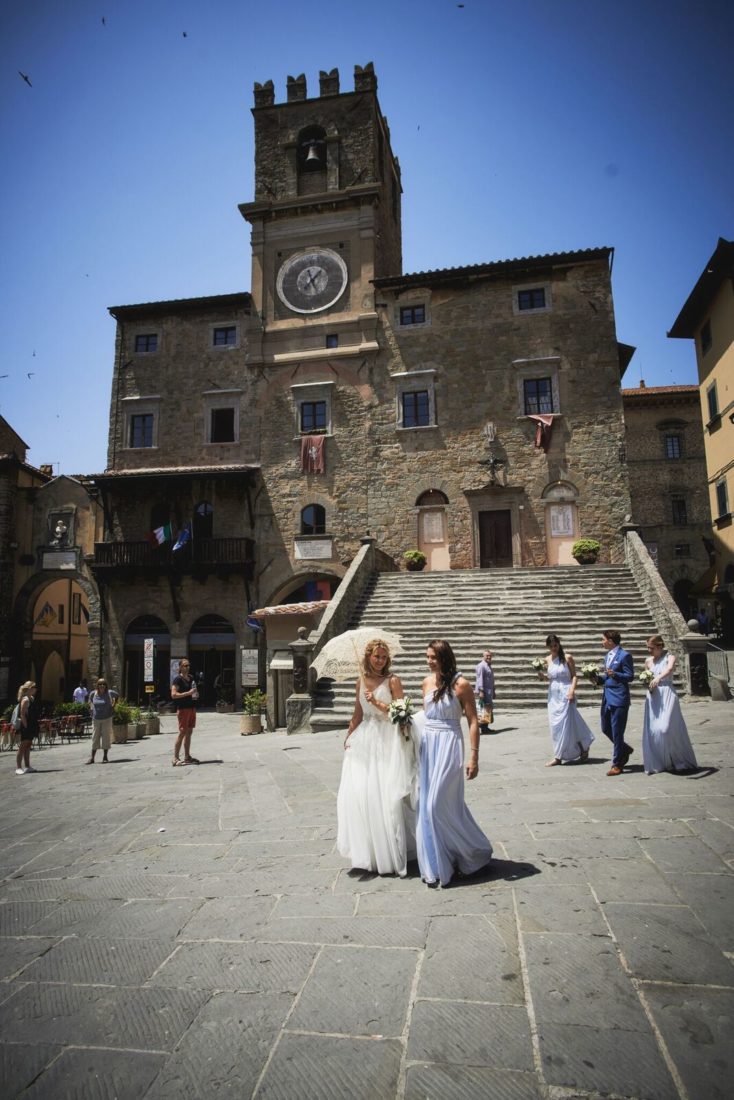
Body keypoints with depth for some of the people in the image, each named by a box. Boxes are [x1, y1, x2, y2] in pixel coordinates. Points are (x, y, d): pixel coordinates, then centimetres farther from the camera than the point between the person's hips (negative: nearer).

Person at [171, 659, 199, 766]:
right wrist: (188, 693, -21)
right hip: (183, 708, -8)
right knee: (182, 732, -8)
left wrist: (196, 694, 8)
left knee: (189, 732, 11)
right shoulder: (178, 679, -9)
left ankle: (187, 757, 19)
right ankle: (176, 758, -3)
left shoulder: (191, 678, 14)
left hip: (192, 707, 8)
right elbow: (174, 694, -18)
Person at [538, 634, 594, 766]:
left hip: (565, 694, -5)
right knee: (555, 725, 5)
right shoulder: (547, 660, 7)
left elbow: (574, 676, -5)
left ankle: (558, 756, 2)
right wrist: (542, 676, -5)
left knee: (565, 724, -5)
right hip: (553, 695, 5)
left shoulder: (567, 658, -5)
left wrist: (572, 691, -17)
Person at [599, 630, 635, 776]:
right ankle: (625, 749, 36)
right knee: (605, 729, 14)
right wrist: (598, 677, 5)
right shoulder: (608, 655, 16)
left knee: (617, 731, -2)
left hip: (619, 698, -9)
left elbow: (630, 676, -12)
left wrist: (614, 674, -26)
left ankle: (617, 764, 8)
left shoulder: (624, 655, -10)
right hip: (607, 697, 9)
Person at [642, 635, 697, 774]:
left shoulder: (669, 657, -3)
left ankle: (680, 762, 9)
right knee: (652, 730, 0)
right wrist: (647, 684, -2)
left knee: (667, 728, -11)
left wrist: (658, 677, -43)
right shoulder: (648, 661, 11)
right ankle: (658, 763, 12)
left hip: (667, 695, -5)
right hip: (653, 697, 5)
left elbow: (669, 669, -25)